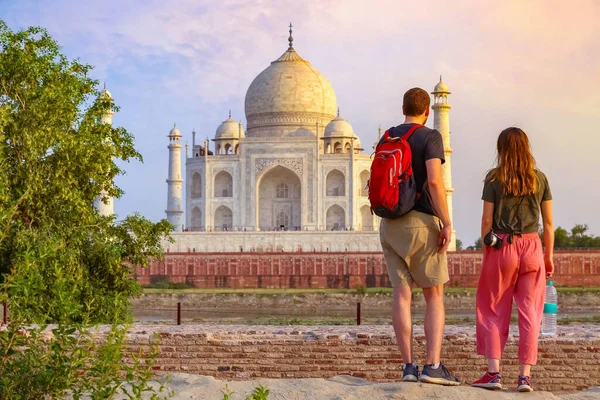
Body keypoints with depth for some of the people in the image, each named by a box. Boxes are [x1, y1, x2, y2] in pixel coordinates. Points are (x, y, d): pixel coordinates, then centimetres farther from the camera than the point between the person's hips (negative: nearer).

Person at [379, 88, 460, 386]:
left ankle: (408, 366, 0)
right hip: (422, 221, -5)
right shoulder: (430, 137, -6)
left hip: (390, 224, 5)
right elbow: (435, 181, -18)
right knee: (435, 296, 1)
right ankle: (433, 366, -8)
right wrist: (447, 224, -15)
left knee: (402, 294, 3)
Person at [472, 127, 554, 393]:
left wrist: (486, 249, 9)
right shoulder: (539, 179, 4)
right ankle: (525, 375, 2)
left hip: (501, 247, -1)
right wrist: (548, 256, 12)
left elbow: (487, 219, -3)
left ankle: (494, 372, 1)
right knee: (529, 312, 5)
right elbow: (548, 222, 5)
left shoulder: (494, 178, -2)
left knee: (494, 311, 7)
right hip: (531, 246, 1)